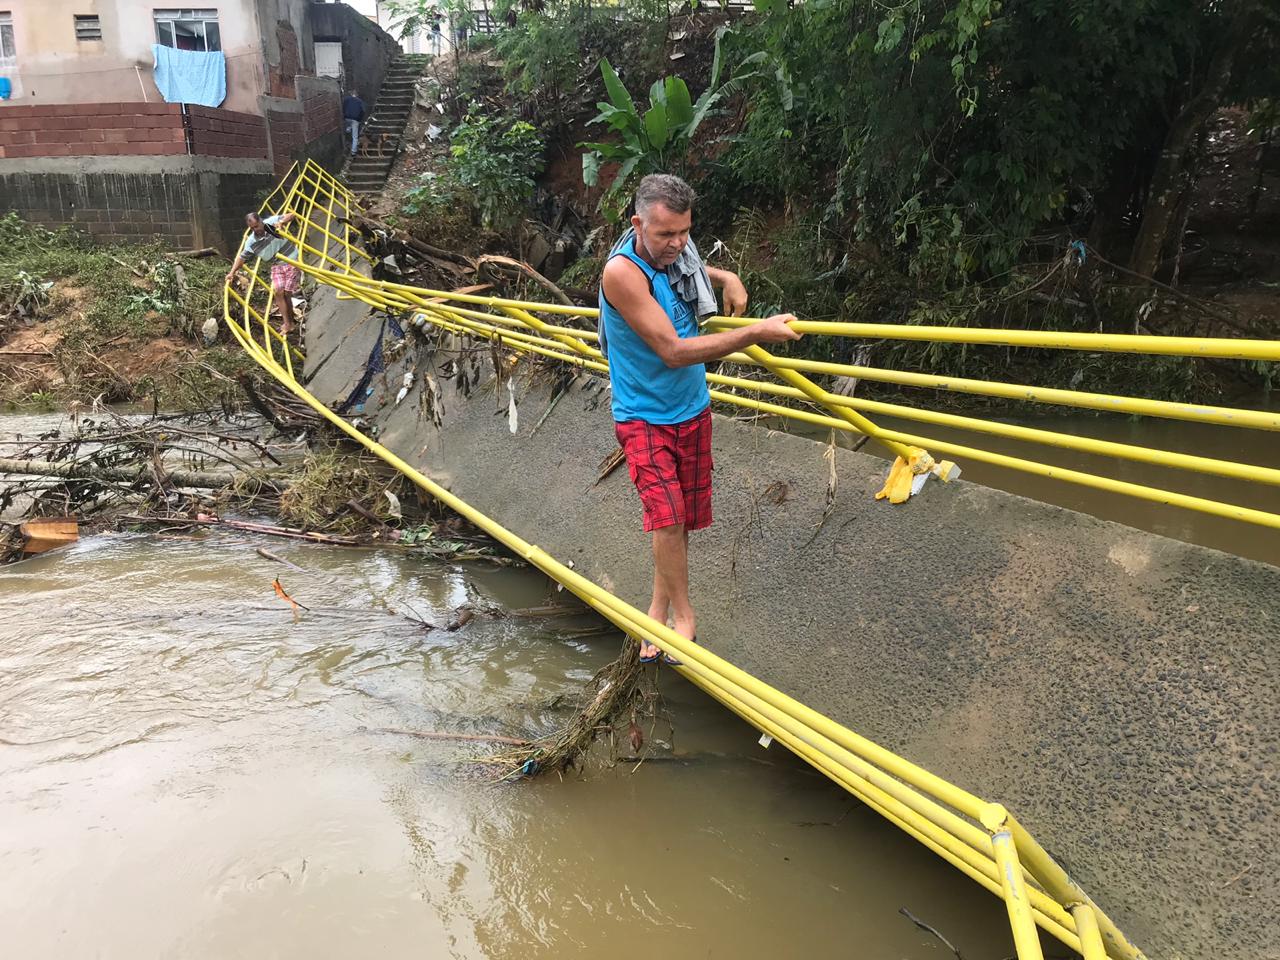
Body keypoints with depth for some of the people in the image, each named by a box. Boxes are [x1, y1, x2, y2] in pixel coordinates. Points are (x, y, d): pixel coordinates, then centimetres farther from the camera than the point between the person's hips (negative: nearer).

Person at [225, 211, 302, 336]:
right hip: (277, 265, 3)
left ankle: (290, 323, 8)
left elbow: (292, 215, -11)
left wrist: (281, 222, -29)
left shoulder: (271, 222, -14)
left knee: (287, 293, -5)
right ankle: (287, 323, -6)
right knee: (278, 291, -13)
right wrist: (232, 272, -5)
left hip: (292, 262, -3)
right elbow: (242, 257, 1)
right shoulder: (251, 241, -8)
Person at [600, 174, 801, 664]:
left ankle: (659, 609, 25)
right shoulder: (622, 271, -23)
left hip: (692, 410, 7)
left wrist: (726, 278, 4)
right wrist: (755, 332, -29)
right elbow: (673, 351, -28)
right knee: (667, 516, -16)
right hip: (645, 416, -7)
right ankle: (683, 615, 5)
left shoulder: (674, 252, -2)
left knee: (683, 518, 9)